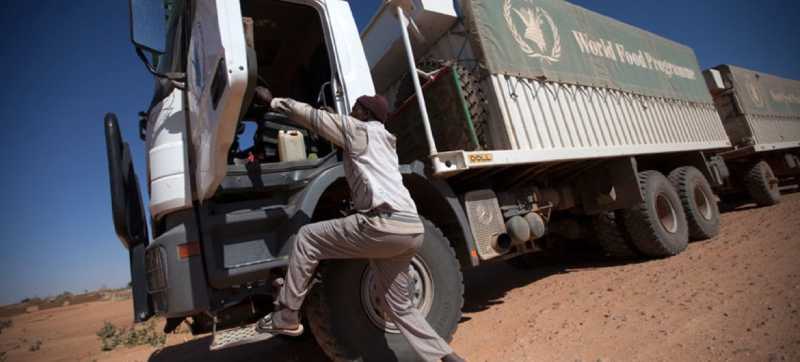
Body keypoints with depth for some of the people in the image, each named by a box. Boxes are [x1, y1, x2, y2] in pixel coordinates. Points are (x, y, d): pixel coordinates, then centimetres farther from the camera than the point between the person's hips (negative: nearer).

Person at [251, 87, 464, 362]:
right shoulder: (385, 140, 31)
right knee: (400, 307, 19)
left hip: (385, 225, -9)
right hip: (412, 230, 9)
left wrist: (272, 101, 22)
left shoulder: (359, 129, 9)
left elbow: (313, 116, 10)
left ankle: (286, 317, 12)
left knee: (307, 237, 7)